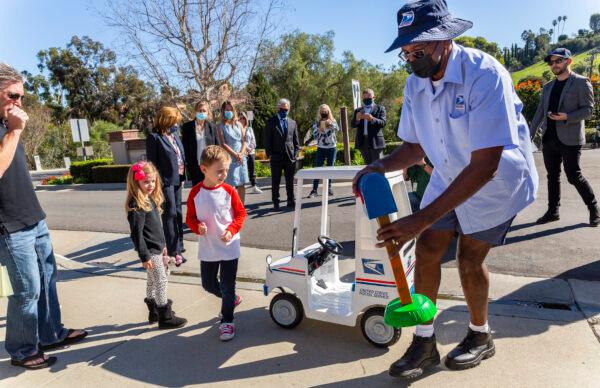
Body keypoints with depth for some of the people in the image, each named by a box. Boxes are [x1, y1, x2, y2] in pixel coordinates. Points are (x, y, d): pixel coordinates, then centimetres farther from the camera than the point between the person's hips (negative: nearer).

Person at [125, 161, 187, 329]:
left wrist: (162, 245, 20)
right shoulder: (136, 205, -21)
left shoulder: (150, 199, 7)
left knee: (152, 281, 20)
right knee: (161, 282, -1)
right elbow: (137, 233, -21)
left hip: (156, 247, 9)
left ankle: (154, 312, 34)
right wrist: (144, 256, -20)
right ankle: (165, 317, 11)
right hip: (150, 251, -9)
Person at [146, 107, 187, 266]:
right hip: (165, 181, -7)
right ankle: (174, 250, 5)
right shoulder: (154, 137, -11)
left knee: (178, 213, 14)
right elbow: (152, 162, -12)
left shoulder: (175, 135, 10)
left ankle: (178, 246, 27)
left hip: (177, 180, 7)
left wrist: (182, 176, 11)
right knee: (170, 214, -3)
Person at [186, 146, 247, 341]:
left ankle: (227, 321, 24)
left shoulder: (229, 191, -11)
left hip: (229, 248, -2)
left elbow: (241, 213, -3)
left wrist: (231, 230, -18)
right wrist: (198, 227, -21)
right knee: (208, 284, 16)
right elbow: (190, 218, 0)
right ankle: (232, 299, 44)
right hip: (207, 249, 3)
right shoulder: (195, 193, -9)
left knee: (227, 286, 4)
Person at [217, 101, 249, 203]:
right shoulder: (221, 126, 1)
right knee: (231, 185, -6)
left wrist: (241, 153, -8)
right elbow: (223, 144, -6)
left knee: (242, 184, 5)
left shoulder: (239, 124, 13)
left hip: (241, 158, 4)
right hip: (229, 158, -4)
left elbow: (244, 141, 9)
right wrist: (235, 155, -13)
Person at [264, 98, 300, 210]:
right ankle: (276, 202, 14)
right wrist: (269, 154, -6)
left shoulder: (293, 123, 13)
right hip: (276, 157, -2)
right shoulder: (271, 122, 2)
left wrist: (296, 153, 3)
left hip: (290, 156, 3)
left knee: (290, 181, 7)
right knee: (275, 181, 5)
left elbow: (296, 140, 14)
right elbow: (267, 139, 0)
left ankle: (291, 201, 18)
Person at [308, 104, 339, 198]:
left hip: (332, 148, 1)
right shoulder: (317, 122, 3)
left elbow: (337, 129, -18)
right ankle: (314, 190, -7)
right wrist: (319, 131, -21)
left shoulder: (332, 121, 3)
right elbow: (315, 136, -1)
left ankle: (329, 188, 15)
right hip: (321, 148, -1)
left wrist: (331, 123, -38)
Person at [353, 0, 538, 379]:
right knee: (427, 251, -1)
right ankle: (425, 342, 15)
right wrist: (380, 166, -21)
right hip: (449, 178, 6)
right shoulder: (415, 84, -10)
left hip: (498, 179, -5)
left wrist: (421, 219, -41)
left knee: (470, 259, -1)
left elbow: (485, 165, -36)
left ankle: (481, 337, 29)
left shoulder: (484, 74, -31)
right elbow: (414, 147, 1)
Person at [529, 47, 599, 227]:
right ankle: (553, 211, 18)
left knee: (574, 176, -4)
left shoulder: (581, 82, -2)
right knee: (552, 176, 10)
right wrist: (530, 134, 8)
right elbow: (540, 112, 15)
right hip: (549, 139, 6)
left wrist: (567, 117, -23)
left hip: (570, 139, -6)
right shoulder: (548, 87, 14)